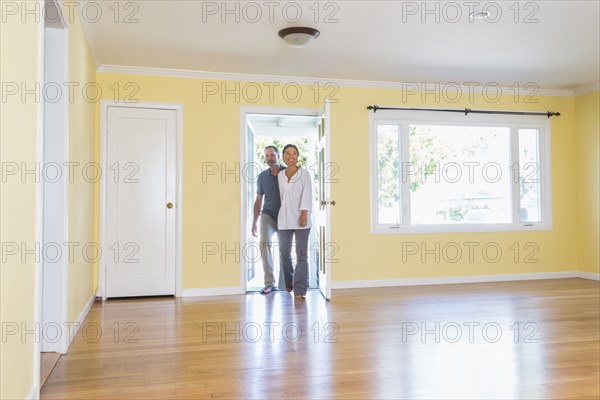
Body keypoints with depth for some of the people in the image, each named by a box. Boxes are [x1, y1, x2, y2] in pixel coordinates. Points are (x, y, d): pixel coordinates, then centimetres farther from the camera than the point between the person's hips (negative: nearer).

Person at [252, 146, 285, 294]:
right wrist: (254, 222, 10)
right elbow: (258, 201, 12)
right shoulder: (262, 176, 4)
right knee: (265, 243, -21)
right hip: (268, 215, 1)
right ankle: (269, 283, -18)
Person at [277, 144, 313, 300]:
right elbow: (283, 195, 16)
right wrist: (286, 211, 12)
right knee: (284, 252, 9)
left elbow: (307, 193, -8)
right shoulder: (280, 175, 11)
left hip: (300, 218, -4)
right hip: (284, 218, 4)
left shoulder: (304, 173, 1)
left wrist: (304, 213, -17)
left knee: (301, 254, -4)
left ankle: (300, 289, -2)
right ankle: (289, 283, 29)